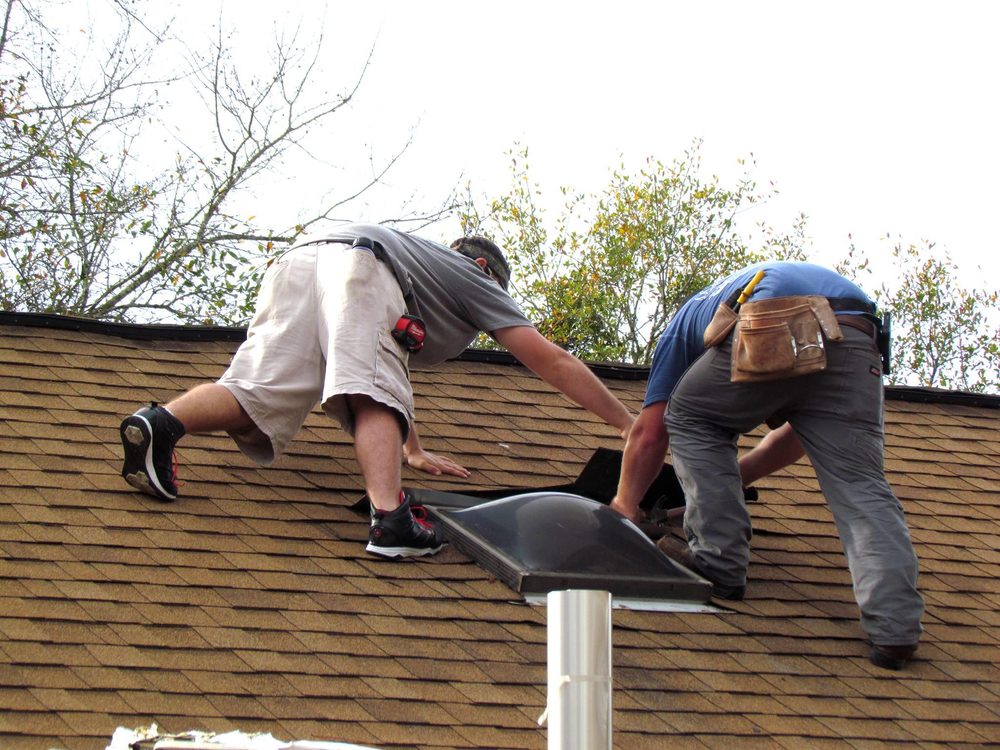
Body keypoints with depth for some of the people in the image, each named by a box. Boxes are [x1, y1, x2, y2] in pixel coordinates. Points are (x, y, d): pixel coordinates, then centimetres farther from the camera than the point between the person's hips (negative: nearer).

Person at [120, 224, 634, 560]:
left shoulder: (428, 265, 47)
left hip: (297, 261, 6)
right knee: (372, 396, -21)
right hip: (357, 262, -6)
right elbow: (553, 363, 28)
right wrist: (628, 424, 33)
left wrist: (415, 453, 60)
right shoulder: (476, 283, 31)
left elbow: (392, 369, 55)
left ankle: (162, 423, -33)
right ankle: (390, 518, -41)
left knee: (259, 394, -9)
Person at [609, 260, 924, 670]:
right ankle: (895, 626, -11)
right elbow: (801, 432, 43)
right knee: (859, 486, 5)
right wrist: (732, 478, 53)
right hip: (854, 336, 4)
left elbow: (649, 433, 29)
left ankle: (720, 563, 14)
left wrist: (623, 508, 41)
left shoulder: (688, 318, 36)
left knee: (689, 419, 21)